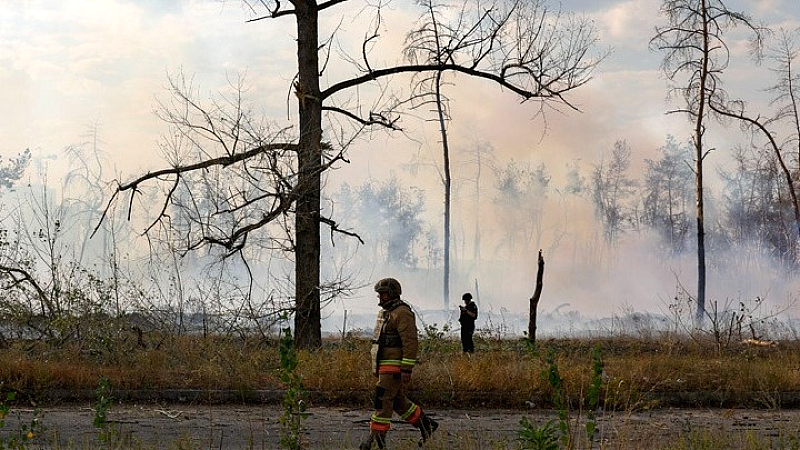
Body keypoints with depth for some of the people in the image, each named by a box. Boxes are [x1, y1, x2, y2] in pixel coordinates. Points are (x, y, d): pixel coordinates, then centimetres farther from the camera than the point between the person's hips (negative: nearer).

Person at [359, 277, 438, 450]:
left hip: (396, 366, -10)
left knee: (383, 400, -10)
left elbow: (411, 343, -21)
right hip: (386, 366, 10)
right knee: (397, 401, 14)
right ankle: (425, 424, 24)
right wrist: (378, 366, 24)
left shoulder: (403, 313, -16)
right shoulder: (386, 313, 16)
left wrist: (406, 370, -24)